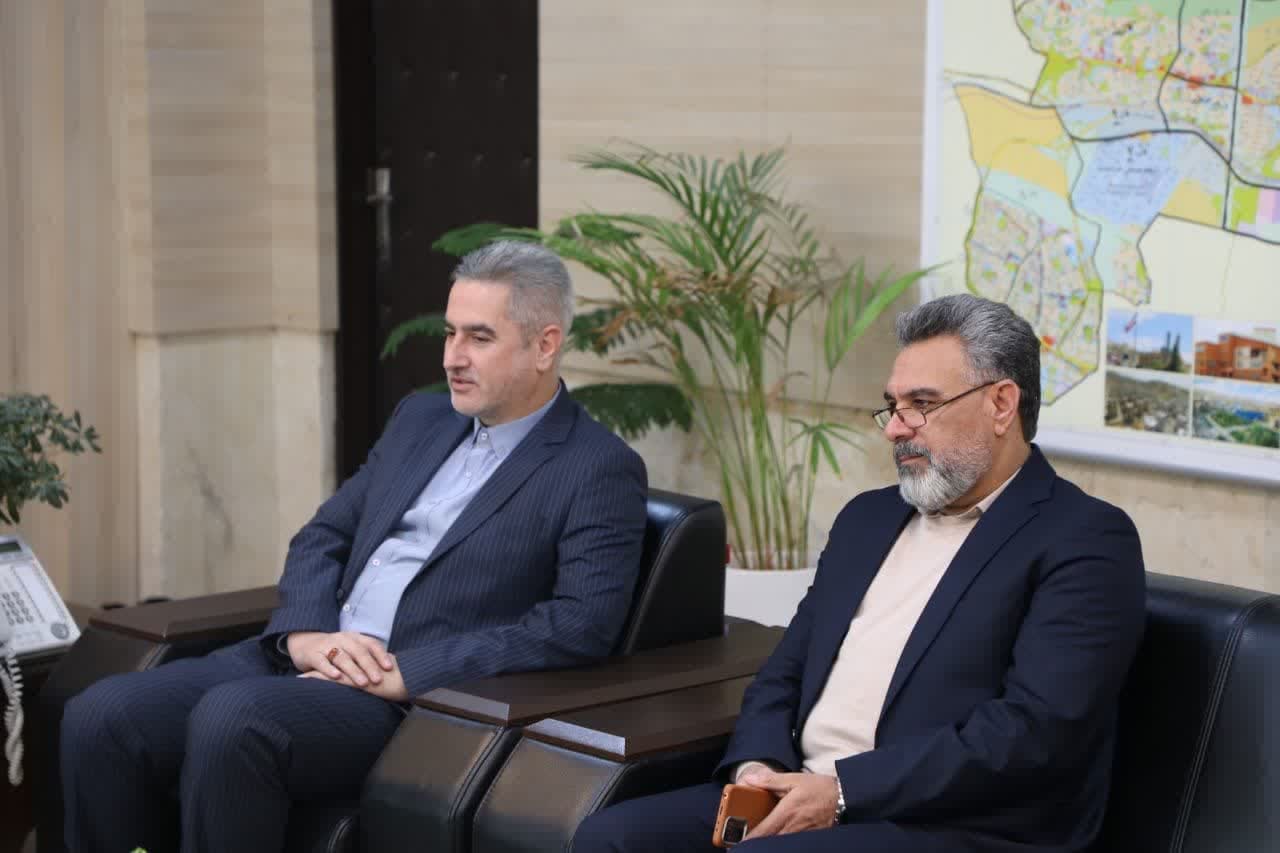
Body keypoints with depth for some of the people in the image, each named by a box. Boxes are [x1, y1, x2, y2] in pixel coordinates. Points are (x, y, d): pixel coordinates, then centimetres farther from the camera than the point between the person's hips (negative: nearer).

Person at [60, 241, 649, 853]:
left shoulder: (601, 469, -2)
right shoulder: (420, 420, 19)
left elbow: (582, 624, -15)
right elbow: (323, 537, 19)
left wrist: (405, 675, -18)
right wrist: (306, 633, -5)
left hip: (416, 703, -7)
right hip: (307, 661, 7)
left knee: (230, 719, -33)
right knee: (101, 716, -15)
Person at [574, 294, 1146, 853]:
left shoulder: (1084, 541, -5)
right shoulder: (868, 518, 20)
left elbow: (1037, 728, -16)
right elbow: (784, 674, 20)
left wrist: (843, 789, -17)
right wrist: (758, 767, -3)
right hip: (805, 798, 7)